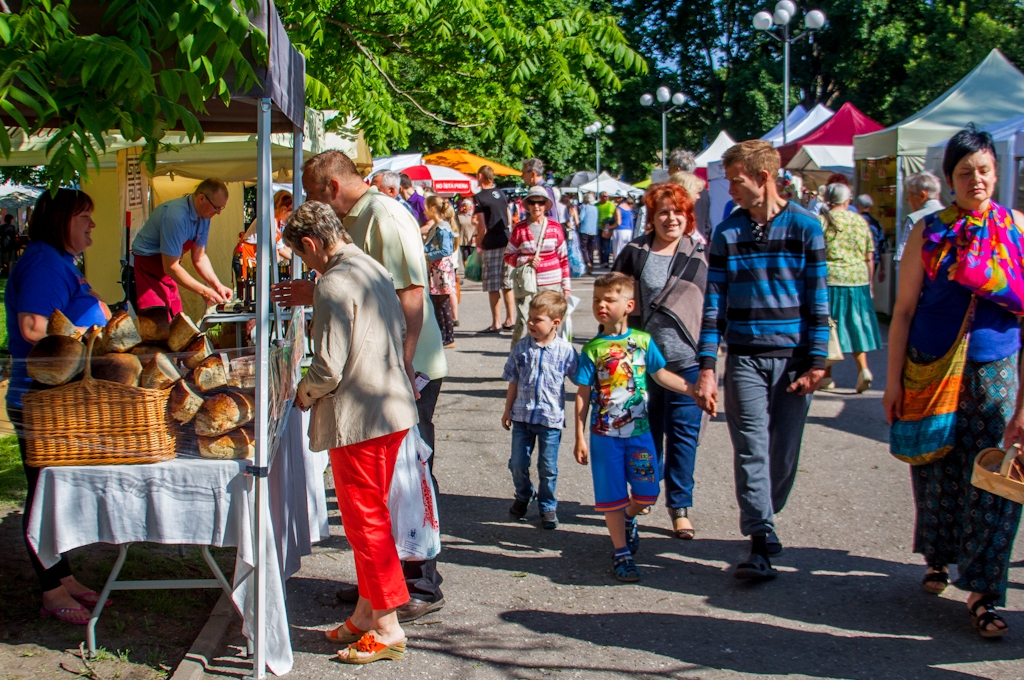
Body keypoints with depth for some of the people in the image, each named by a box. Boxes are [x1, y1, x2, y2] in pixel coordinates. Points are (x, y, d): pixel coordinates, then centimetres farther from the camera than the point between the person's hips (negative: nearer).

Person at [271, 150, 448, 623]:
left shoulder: (386, 218, -16)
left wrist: (404, 369, -26)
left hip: (407, 370, -10)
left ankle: (422, 587, 7)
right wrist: (314, 294, 18)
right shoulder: (354, 221, 15)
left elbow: (411, 296, -23)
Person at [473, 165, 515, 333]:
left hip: (491, 244, -7)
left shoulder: (479, 197, -10)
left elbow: (482, 227, -13)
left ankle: (496, 323, -1)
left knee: (493, 286, -2)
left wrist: (478, 244, 1)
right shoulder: (501, 194, 11)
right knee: (507, 284, 11)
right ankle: (510, 319, 14)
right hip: (506, 241, 7)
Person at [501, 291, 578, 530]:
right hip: (522, 415, 3)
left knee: (548, 468, 7)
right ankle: (523, 497, 36)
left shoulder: (565, 350, -9)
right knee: (518, 463, 10)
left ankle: (548, 506, 26)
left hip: (551, 418, -2)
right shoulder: (522, 347, -2)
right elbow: (513, 382, 7)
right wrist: (507, 410, 11)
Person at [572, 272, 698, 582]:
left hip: (639, 430, 2)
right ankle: (621, 553, 17)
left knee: (646, 492, 7)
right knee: (612, 496, 3)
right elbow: (583, 395, -3)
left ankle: (629, 520, 40)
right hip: (605, 434, -2)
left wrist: (694, 391, 1)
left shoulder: (643, 341, -1)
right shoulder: (592, 349, -6)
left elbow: (662, 375, 10)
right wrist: (580, 438, -4)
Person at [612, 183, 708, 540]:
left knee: (683, 433, 2)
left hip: (686, 359, -1)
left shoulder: (702, 254, 3)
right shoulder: (634, 253, 3)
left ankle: (680, 506, 12)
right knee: (647, 431, 13)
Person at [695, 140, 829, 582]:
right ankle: (762, 539, -8)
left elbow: (818, 298, 1)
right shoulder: (727, 233, 5)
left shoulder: (804, 227, 0)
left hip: (794, 358, 0)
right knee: (751, 450, -8)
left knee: (784, 453, 6)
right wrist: (706, 368, -3)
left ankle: (762, 521, 26)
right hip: (746, 359, 0)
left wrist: (817, 363, -5)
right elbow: (714, 303, 3)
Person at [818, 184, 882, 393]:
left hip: (829, 280, -3)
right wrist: (869, 285, 16)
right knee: (854, 326, 13)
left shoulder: (821, 221, -4)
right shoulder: (861, 221, 6)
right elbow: (870, 258, 8)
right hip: (858, 280, 3)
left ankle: (827, 376, 12)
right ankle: (863, 368, -3)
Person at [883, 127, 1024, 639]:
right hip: (930, 372, 0)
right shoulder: (930, 231, -1)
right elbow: (904, 309, 1)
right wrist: (893, 381, -3)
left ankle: (983, 592, 5)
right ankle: (939, 558, 34)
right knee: (936, 473, 10)